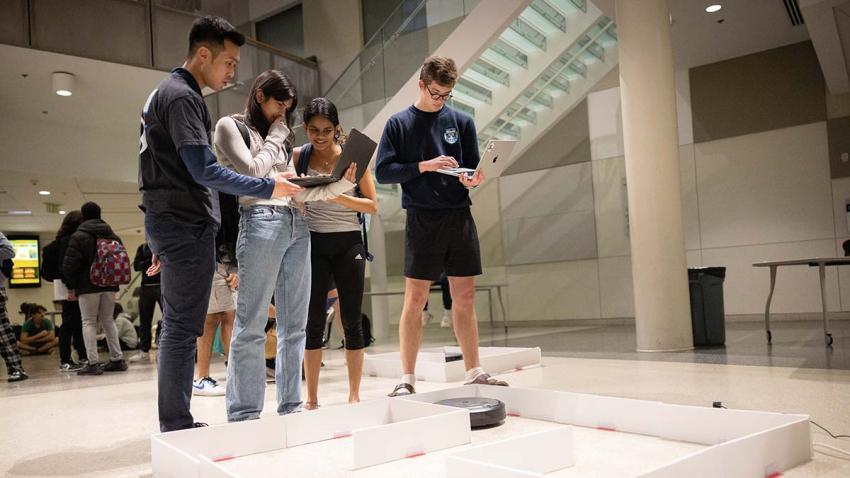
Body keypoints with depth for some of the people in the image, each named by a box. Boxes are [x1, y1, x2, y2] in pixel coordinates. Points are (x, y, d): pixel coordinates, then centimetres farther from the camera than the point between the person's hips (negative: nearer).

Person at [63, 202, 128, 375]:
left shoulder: (78, 236, -6)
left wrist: (72, 286, -1)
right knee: (108, 320, 12)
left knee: (89, 322, 0)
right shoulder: (112, 236, 11)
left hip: (87, 286, -5)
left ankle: (93, 363, -6)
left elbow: (70, 264, -11)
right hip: (109, 285, 5)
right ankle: (117, 359, 10)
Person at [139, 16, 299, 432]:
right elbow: (204, 171, -21)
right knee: (183, 329, -6)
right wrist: (268, 188, -14)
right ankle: (177, 428, 0)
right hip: (187, 226, -10)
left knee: (177, 327, 12)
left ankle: (174, 428, 20)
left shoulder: (166, 92, 20)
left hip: (169, 224, 10)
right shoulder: (182, 96, -12)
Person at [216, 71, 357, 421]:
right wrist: (274, 138, 5)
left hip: (296, 225, 7)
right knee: (251, 325, -8)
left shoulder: (281, 138, 26)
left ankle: (290, 407, 11)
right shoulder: (231, 126, 8)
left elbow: (300, 192, 17)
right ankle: (244, 415, -4)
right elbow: (250, 171, -8)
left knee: (294, 325, 5)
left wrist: (342, 183, 4)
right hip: (261, 222, -7)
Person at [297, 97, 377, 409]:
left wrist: (340, 198, -19)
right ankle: (311, 398, 11)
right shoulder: (298, 156, 3)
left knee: (351, 320, 3)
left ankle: (354, 395, 13)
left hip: (348, 243, -1)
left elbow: (372, 205, -3)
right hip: (313, 243, 1)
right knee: (313, 321, 3)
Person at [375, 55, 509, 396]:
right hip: (422, 219, -3)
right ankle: (407, 379, 6)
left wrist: (474, 179, -11)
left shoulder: (461, 122, 12)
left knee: (465, 297, 7)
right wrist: (424, 166, -14)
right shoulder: (399, 123, 5)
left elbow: (475, 167, 12)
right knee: (415, 298, -2)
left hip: (459, 217, 3)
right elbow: (383, 172, -2)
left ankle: (474, 372, 16)